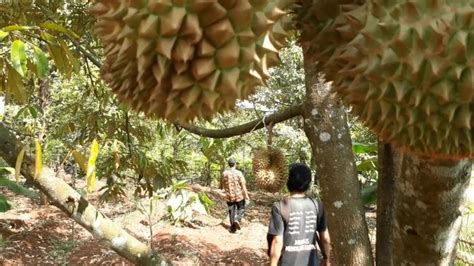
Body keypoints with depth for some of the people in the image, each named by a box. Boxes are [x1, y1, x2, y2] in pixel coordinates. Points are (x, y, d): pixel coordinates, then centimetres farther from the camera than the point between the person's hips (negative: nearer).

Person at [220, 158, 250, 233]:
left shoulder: (224, 173, -4)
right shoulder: (239, 173, -12)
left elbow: (222, 184, 9)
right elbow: (243, 185, -13)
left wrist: (222, 188, 31)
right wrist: (246, 195, -8)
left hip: (229, 197, 2)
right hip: (239, 196, -2)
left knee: (232, 211, 13)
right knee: (241, 209, 16)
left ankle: (233, 228, 14)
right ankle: (237, 220, -8)